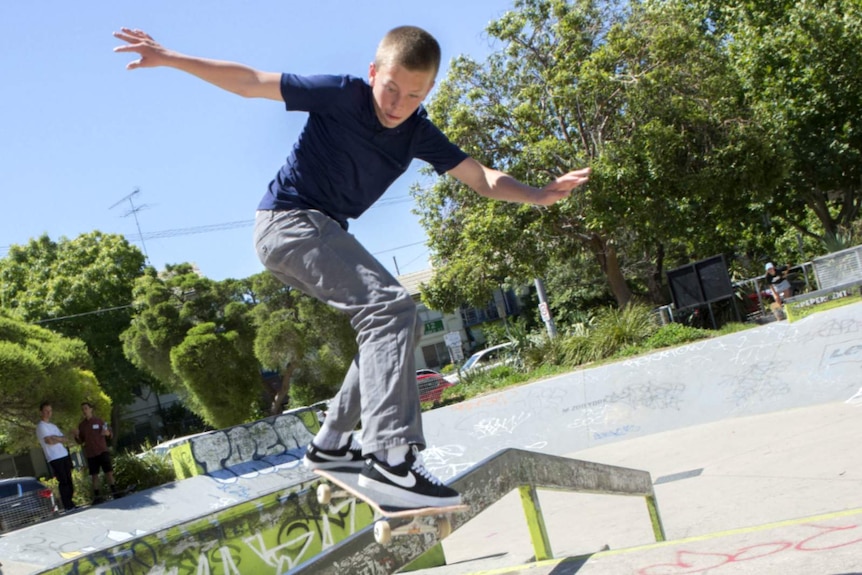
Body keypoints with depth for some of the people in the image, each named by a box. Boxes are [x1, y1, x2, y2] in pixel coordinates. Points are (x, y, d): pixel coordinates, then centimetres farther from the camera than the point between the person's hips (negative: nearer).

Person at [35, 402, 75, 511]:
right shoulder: (41, 426, -5)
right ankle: (68, 507, -6)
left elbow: (66, 440, 13)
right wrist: (60, 439, 1)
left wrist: (56, 438, -6)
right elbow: (50, 441, -17)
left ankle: (69, 504, 16)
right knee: (63, 482, -9)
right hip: (55, 459, -8)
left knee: (69, 481, 8)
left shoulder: (53, 426, 20)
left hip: (65, 456, 8)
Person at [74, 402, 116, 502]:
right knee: (94, 474, 0)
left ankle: (114, 491, 4)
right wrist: (77, 436, -8)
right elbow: (81, 441, 13)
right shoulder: (81, 425, 9)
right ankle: (97, 496, 2)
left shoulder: (99, 421, 3)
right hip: (90, 453, 2)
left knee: (108, 471, -3)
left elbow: (109, 433, 7)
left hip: (102, 450, -2)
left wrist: (107, 433, -16)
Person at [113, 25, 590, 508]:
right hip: (288, 221, -8)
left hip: (321, 233, 8)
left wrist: (539, 194, -17)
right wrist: (168, 58, -13)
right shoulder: (343, 95, -14)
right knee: (391, 308, -24)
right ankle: (390, 458, -33)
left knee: (398, 325, 9)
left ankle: (332, 442, 16)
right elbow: (250, 82, -10)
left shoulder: (418, 133, 2)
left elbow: (481, 178, 0)